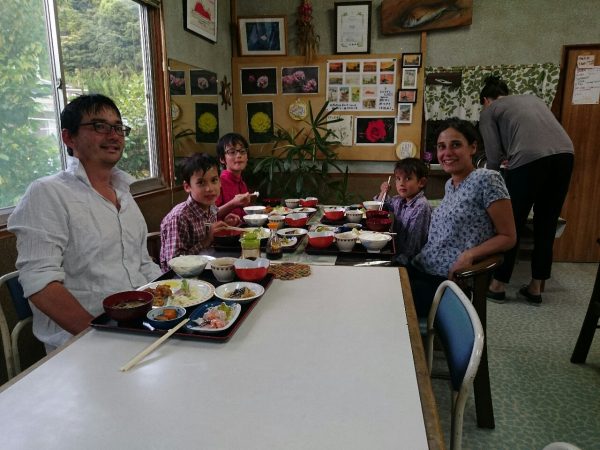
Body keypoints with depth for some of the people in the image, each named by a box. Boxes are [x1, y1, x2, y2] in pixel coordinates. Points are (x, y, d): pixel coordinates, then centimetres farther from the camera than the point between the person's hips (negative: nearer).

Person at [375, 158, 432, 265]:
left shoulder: (421, 207, -21)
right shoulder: (399, 200, 4)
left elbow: (413, 241, -20)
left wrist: (402, 259, -20)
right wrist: (383, 192, 8)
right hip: (397, 252, 7)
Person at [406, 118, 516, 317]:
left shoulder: (486, 180, -9)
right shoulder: (450, 184, 14)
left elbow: (508, 237, -8)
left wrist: (468, 255, -22)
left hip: (448, 280, -7)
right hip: (418, 269, 7)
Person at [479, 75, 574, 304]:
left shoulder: (489, 112, 16)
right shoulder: (533, 99, 32)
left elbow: (494, 156, 9)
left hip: (529, 159, -5)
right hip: (564, 154, 6)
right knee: (546, 226, 15)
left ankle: (498, 284, 20)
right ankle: (535, 287, 24)